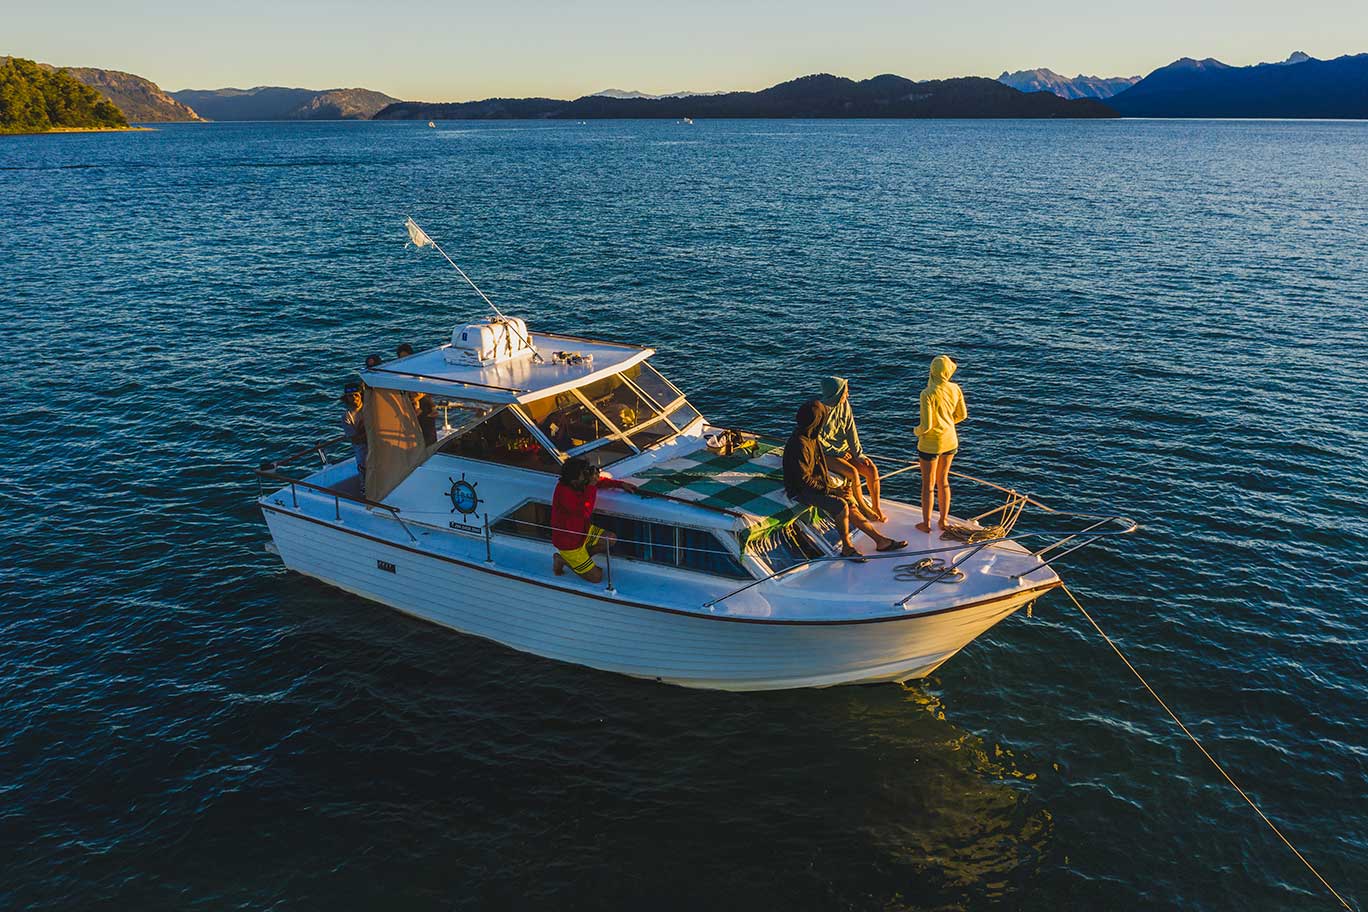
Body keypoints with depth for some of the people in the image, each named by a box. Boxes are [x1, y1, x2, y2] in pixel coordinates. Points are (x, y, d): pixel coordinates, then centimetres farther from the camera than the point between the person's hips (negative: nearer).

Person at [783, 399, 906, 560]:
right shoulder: (799, 445, -25)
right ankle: (846, 547, -10)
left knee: (850, 504, 1)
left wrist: (829, 484, 10)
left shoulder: (812, 438, 6)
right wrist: (827, 490, -18)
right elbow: (804, 480, -25)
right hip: (802, 491, -10)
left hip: (817, 485, 10)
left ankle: (880, 540, 5)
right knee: (841, 505, -25)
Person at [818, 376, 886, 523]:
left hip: (844, 450, 6)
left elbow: (851, 431, 0)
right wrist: (838, 453, -13)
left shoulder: (844, 405, -2)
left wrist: (858, 454, -8)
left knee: (872, 469, -14)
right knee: (852, 472, -28)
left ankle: (876, 507, 0)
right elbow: (818, 440, -15)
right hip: (826, 454, -6)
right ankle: (863, 508, -7)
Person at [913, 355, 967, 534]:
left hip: (931, 443, -5)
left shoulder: (928, 394, -25)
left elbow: (926, 426, -24)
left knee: (928, 484, 11)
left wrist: (917, 431, -2)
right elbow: (962, 415, 3)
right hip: (950, 440, 5)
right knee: (943, 480, 22)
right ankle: (944, 520, 30)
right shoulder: (955, 389, -9)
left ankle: (926, 523, 23)